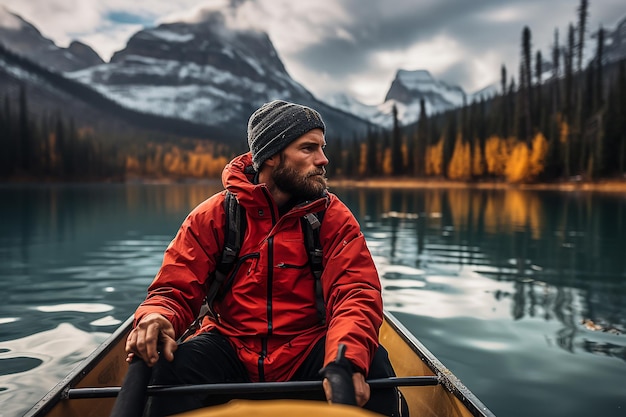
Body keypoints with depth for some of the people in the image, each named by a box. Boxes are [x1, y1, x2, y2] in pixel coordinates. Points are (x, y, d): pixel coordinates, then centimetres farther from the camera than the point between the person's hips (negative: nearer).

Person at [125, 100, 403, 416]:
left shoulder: (333, 216, -3)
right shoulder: (214, 215, -3)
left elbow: (358, 292, -15)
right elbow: (175, 291, -3)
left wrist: (346, 357, -36)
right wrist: (155, 317, -29)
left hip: (307, 352, 1)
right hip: (230, 351, 0)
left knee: (372, 363, -26)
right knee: (173, 364, -28)